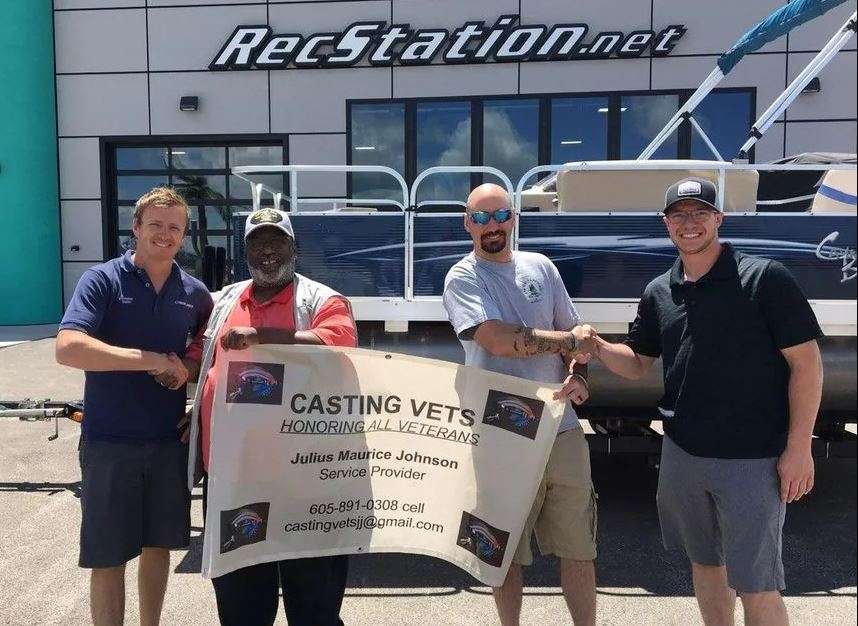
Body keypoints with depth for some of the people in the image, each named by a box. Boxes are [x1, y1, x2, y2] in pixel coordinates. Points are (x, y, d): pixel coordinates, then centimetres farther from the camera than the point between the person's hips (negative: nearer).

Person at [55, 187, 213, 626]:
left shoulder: (194, 293, 5)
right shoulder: (102, 280, -7)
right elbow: (68, 348, -20)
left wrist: (187, 368, -1)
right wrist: (152, 360, -22)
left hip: (170, 440, 4)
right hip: (109, 441, -4)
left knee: (159, 544, 16)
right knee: (108, 556, 5)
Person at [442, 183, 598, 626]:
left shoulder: (540, 267, 10)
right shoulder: (462, 278, -5)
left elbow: (577, 336, 13)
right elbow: (498, 340, -19)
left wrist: (577, 376, -7)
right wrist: (567, 340, -10)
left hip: (562, 429, 4)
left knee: (579, 549, 12)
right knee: (507, 553, 11)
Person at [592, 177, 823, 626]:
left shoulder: (764, 278, -10)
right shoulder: (658, 293, 6)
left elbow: (806, 362, -9)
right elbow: (637, 363, 13)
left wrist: (799, 447, -12)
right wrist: (597, 348, -8)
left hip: (752, 459, -5)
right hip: (683, 454, 5)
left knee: (755, 585, 3)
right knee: (704, 561, 21)